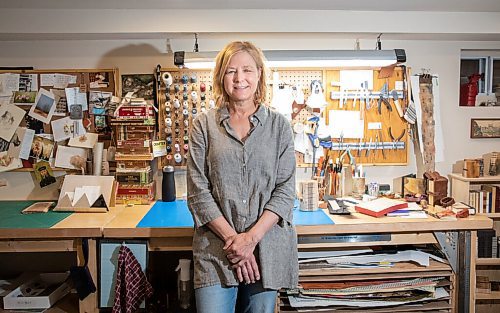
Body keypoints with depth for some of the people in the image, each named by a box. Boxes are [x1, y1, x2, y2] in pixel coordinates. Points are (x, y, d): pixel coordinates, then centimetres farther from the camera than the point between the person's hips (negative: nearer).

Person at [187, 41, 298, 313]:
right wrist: (232, 238, -11)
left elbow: (285, 190, -1)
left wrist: (251, 237, -11)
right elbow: (198, 193, -2)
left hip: (267, 248, 1)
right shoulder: (204, 125, 4)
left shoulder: (279, 125, 5)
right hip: (216, 249, -1)